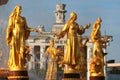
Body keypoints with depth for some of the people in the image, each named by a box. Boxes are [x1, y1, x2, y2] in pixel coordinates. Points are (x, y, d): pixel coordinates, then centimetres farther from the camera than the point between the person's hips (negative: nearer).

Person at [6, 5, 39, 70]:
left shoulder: (23, 19, 15)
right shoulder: (12, 18, 2)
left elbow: (26, 27, 13)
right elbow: (10, 27, -4)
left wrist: (33, 30, 1)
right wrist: (8, 35, -14)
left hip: (21, 35, 5)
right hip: (15, 35, -4)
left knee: (21, 50, -2)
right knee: (15, 50, -7)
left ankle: (21, 64, 0)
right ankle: (14, 64, -4)